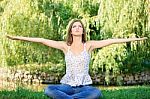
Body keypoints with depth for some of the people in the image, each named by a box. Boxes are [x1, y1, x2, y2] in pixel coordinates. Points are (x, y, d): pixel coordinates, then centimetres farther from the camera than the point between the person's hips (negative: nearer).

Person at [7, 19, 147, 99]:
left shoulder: (89, 45, 2)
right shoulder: (65, 46, 4)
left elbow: (110, 41, -5)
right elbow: (43, 41, -2)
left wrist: (134, 39, -8)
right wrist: (19, 38, -6)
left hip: (84, 86, 0)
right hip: (68, 86, 0)